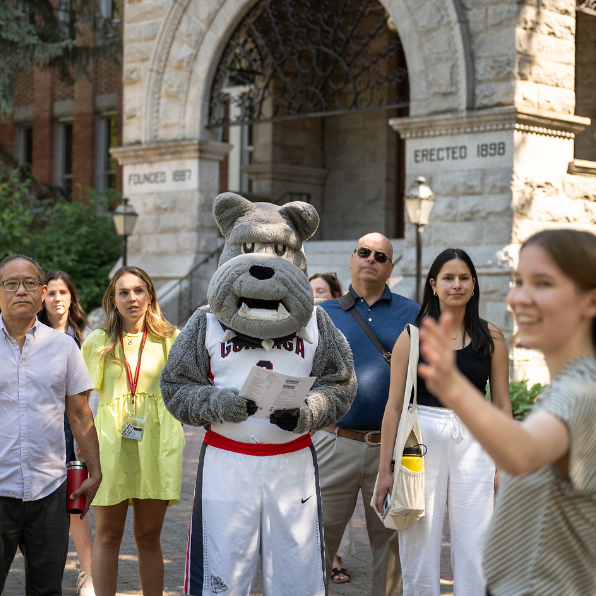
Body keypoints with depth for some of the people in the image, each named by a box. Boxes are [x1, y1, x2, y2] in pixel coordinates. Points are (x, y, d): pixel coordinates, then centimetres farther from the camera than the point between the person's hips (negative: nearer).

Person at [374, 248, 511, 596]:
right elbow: (394, 406, 3)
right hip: (421, 441, -1)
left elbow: (502, 405, 9)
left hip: (474, 446, 1)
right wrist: (385, 470, 0)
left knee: (474, 554, 0)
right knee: (419, 550, 3)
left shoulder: (491, 338, 7)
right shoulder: (412, 337, 3)